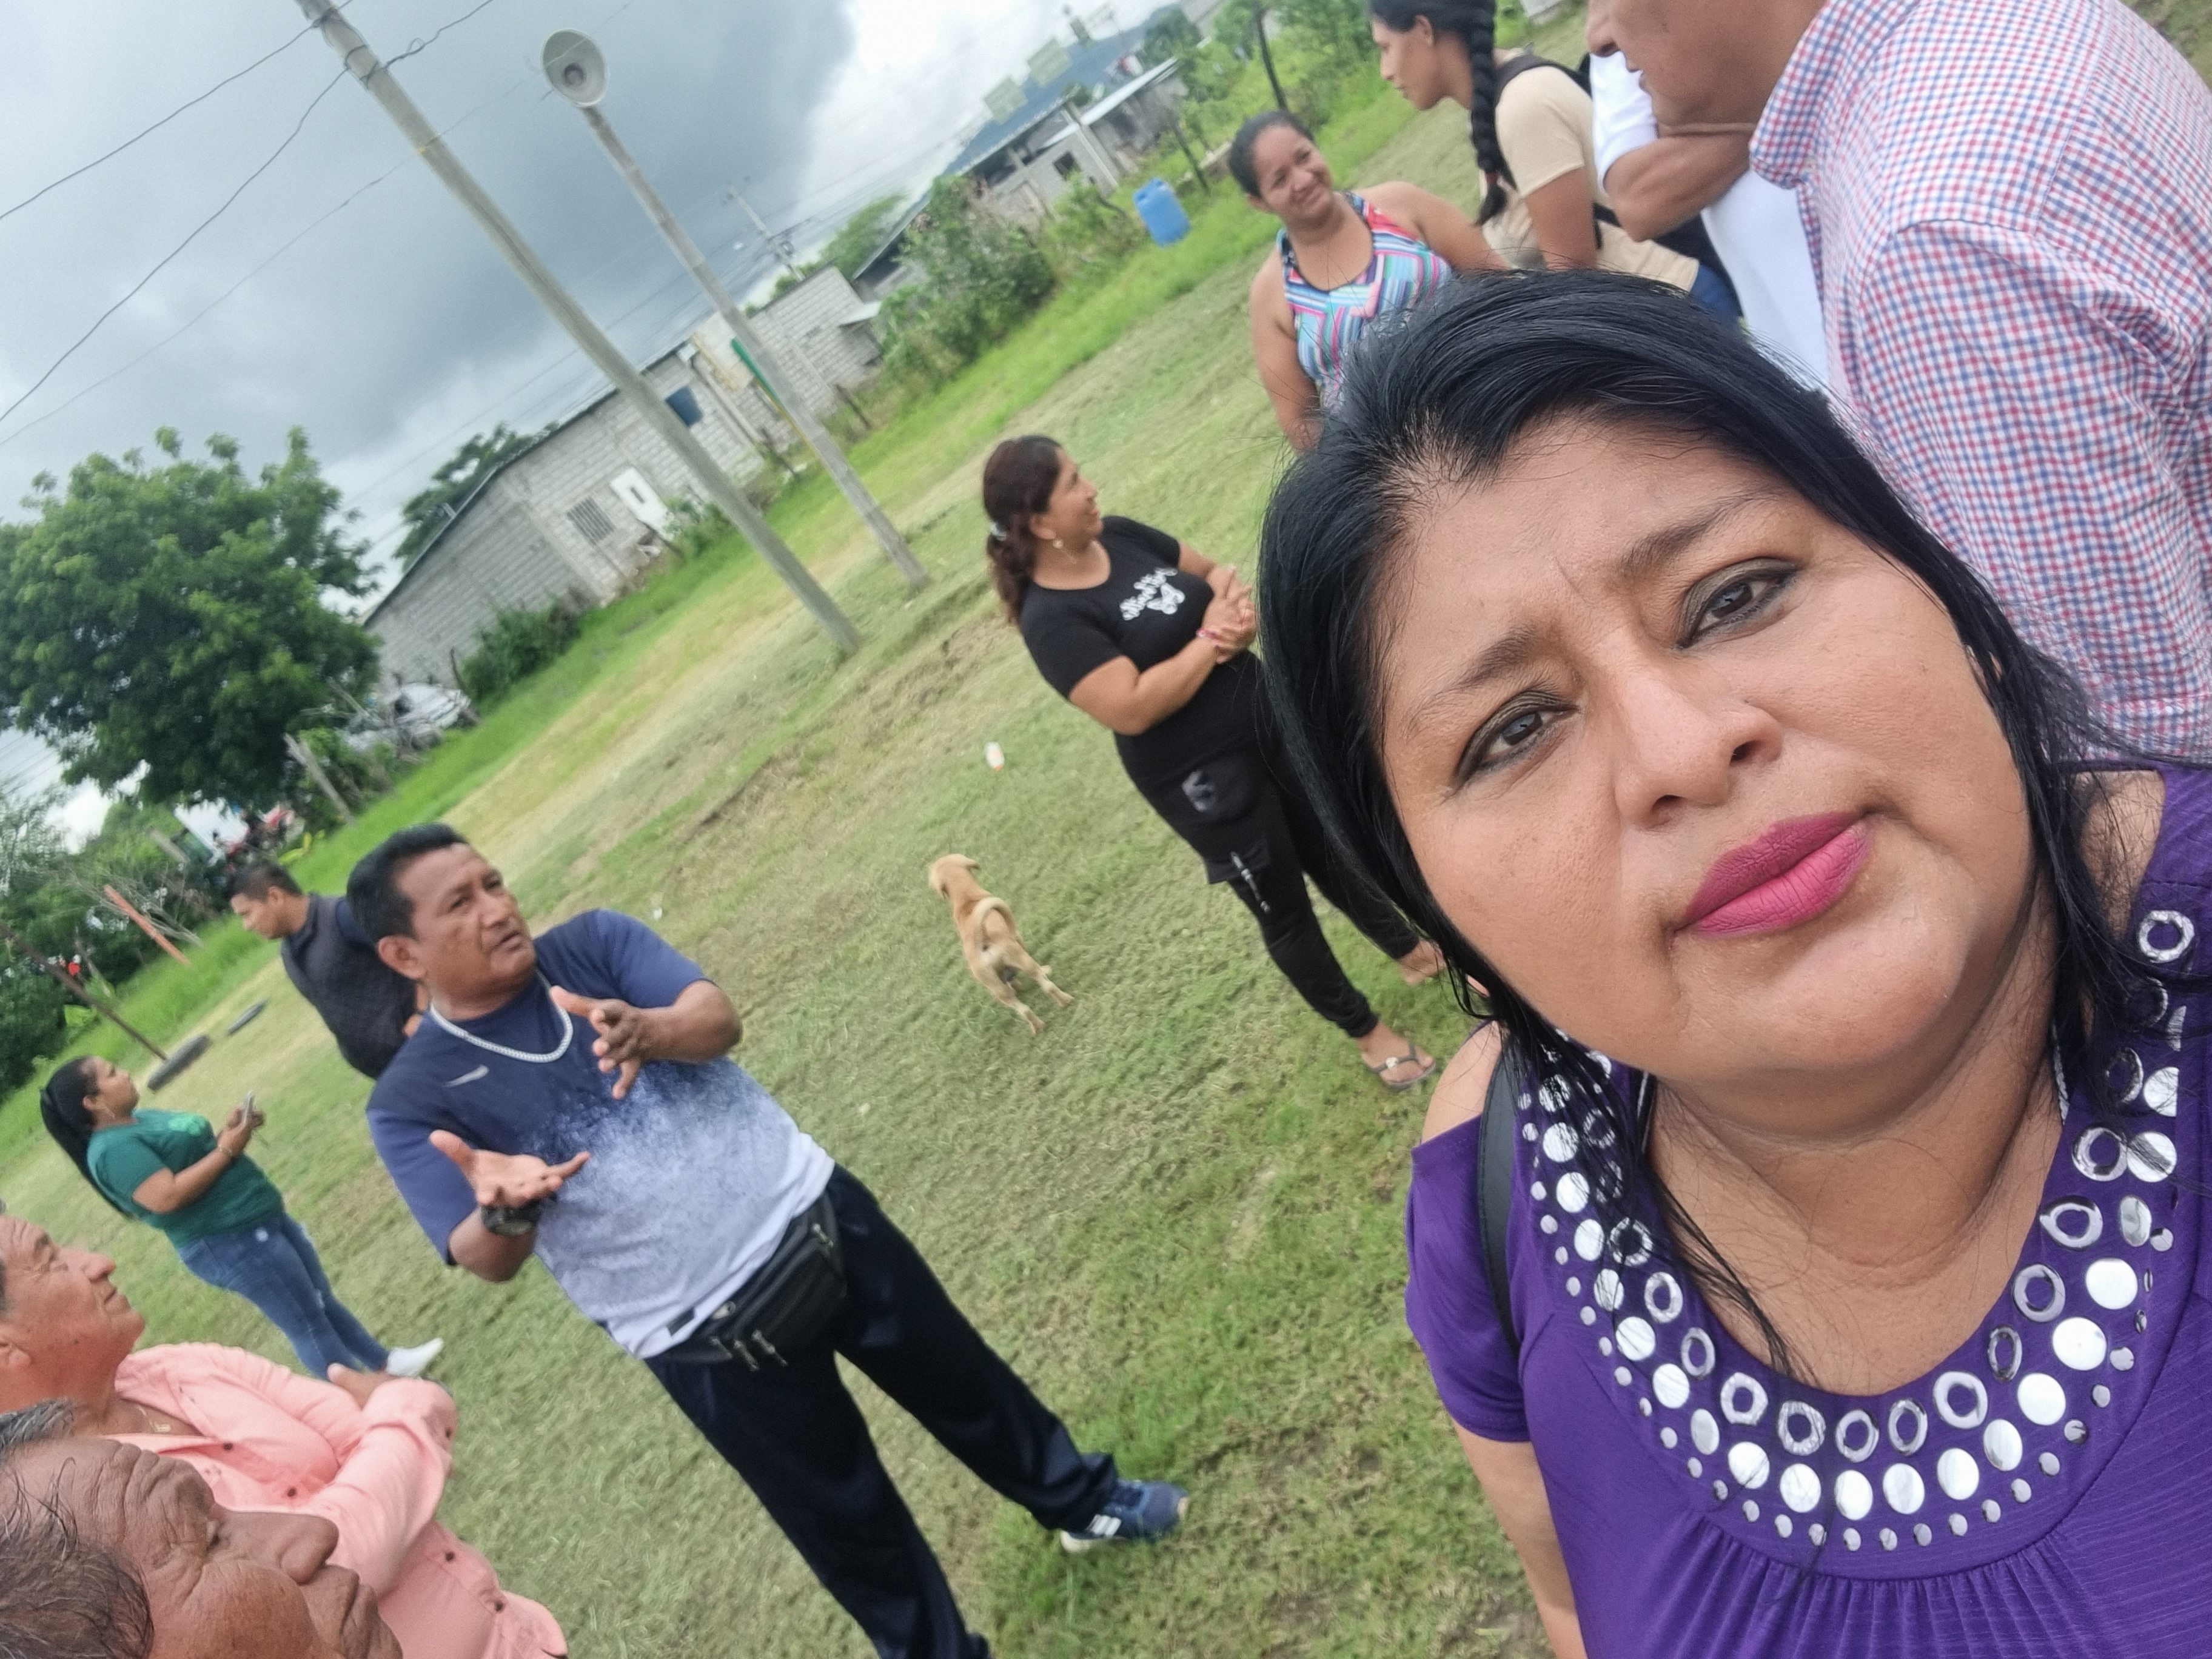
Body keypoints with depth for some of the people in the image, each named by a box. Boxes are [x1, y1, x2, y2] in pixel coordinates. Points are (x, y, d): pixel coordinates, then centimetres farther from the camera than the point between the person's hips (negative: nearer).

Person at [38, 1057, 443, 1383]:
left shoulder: (143, 1118, 11)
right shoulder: (113, 1149, -19)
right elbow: (167, 1197, -29)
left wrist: (228, 1131, 2)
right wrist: (226, 1150, -21)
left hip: (260, 1220, 10)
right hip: (229, 1244, -10)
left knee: (323, 1300, 20)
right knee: (308, 1324, 0)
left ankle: (383, 1362, 34)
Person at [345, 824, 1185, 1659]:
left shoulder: (589, 942, -2)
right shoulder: (415, 1101, -8)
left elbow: (716, 1016, -16)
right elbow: (485, 1260, -14)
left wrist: (649, 1031, -38)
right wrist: (504, 1210, -37)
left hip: (817, 1214, 3)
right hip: (708, 1339, -3)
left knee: (960, 1377, 21)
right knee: (844, 1517, 13)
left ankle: (1080, 1498, 48)